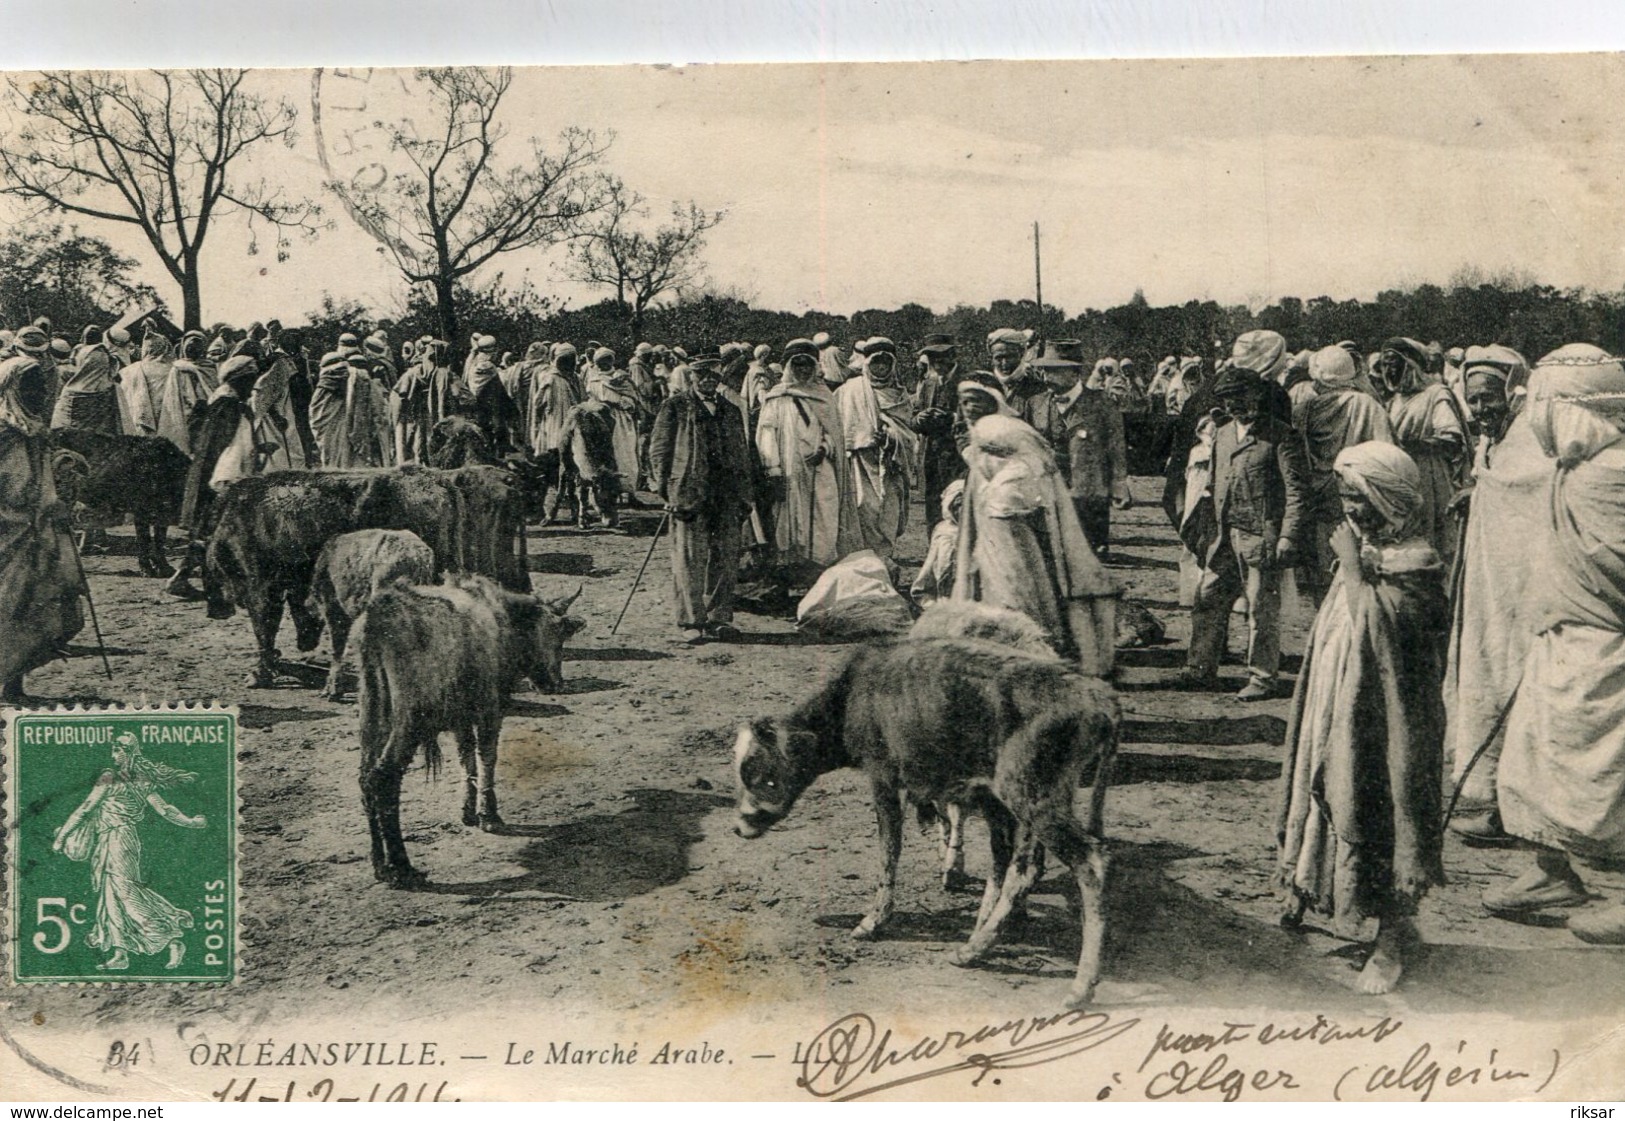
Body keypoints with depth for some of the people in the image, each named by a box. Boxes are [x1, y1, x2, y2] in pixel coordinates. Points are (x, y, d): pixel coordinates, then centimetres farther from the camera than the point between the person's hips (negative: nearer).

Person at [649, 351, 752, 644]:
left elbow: (742, 456, 22)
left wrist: (743, 497, 14)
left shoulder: (731, 411, 20)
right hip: (688, 491, -4)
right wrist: (665, 488, -6)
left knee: (726, 559, 2)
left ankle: (719, 618, 10)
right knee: (689, 559, -5)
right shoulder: (675, 407, 6)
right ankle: (691, 622, -1)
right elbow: (659, 448, 3)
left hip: (726, 496, 4)